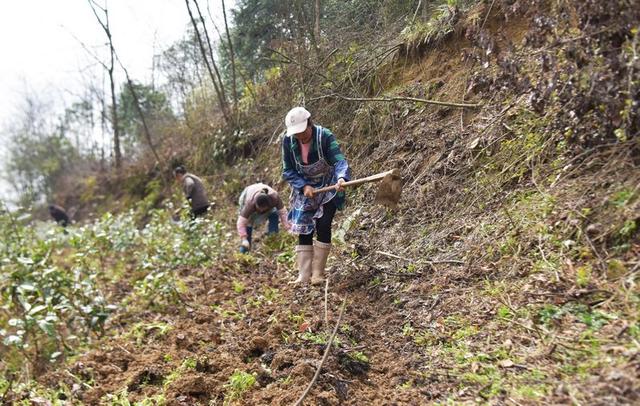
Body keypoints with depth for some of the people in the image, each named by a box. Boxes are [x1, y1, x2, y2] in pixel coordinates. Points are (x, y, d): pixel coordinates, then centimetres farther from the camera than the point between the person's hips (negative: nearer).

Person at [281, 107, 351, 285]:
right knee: (303, 230, -1)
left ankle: (318, 273, 1)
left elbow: (339, 160, -36)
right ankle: (304, 275, 6)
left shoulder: (325, 136, -25)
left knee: (323, 226, -12)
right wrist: (303, 186, -24)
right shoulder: (288, 141, -15)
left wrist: (341, 177, -57)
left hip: (328, 188, -3)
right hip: (304, 189, 3)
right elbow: (288, 171, -8)